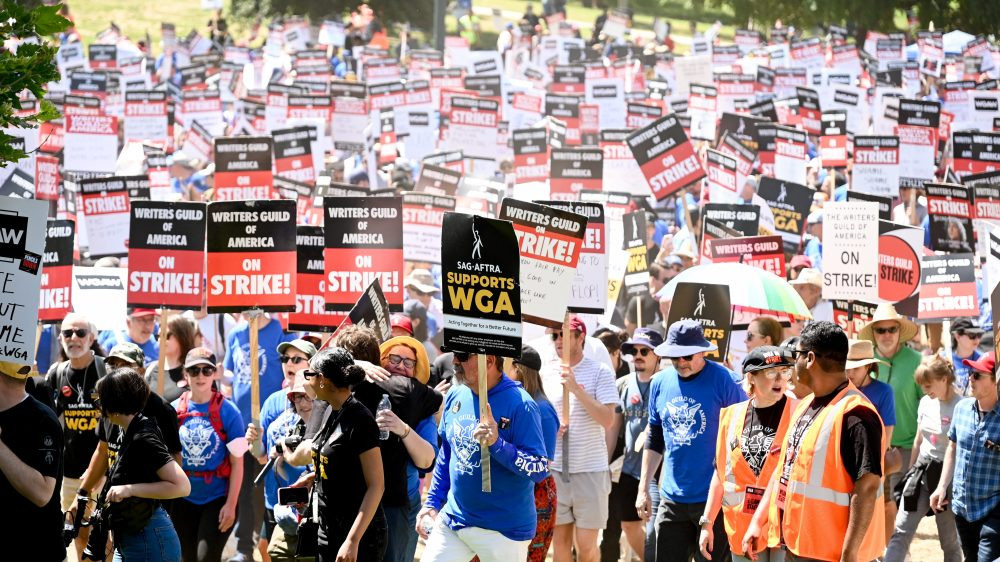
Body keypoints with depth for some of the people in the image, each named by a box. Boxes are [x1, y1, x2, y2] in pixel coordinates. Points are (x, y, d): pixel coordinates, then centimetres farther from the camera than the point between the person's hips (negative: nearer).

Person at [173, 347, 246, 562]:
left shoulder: (227, 411, -8)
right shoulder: (174, 410, 1)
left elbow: (237, 462, -7)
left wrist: (231, 504, -12)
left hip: (218, 498, -4)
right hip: (184, 498, 4)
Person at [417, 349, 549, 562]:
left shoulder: (519, 404, -15)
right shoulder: (455, 396, 5)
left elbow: (540, 469, -19)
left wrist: (497, 444, -30)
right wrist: (432, 502, 14)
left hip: (504, 529, -6)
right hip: (452, 520, 6)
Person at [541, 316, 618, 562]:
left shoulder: (600, 372, -4)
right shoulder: (546, 372, 7)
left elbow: (607, 419, -14)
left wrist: (576, 389, -20)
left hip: (590, 469, -3)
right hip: (554, 469, 3)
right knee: (560, 542, 6)